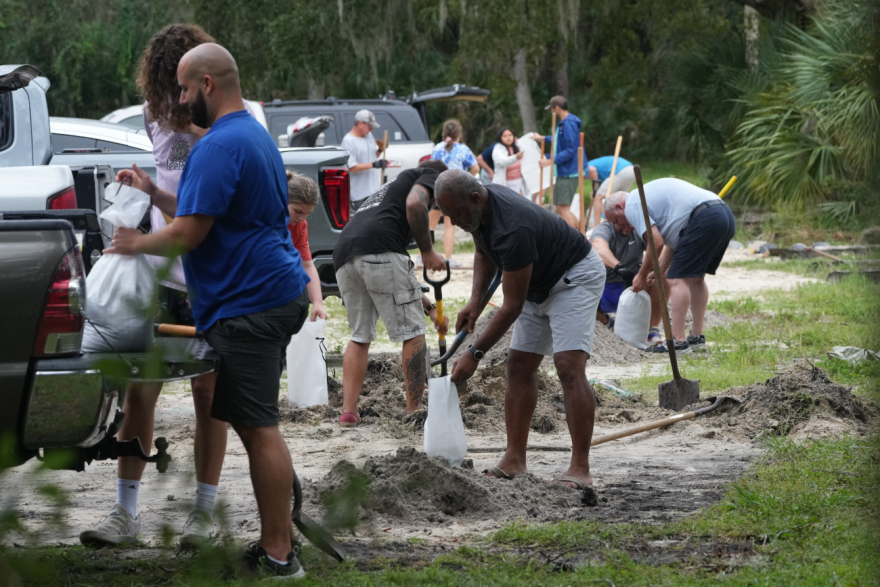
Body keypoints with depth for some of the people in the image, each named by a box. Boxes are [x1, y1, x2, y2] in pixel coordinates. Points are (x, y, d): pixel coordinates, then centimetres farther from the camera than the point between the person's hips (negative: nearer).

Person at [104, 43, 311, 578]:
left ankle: (278, 556, -6)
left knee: (259, 428, -8)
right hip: (280, 293, 11)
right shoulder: (255, 135, 19)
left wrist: (136, 243, -1)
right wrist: (153, 193, 22)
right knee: (257, 423, 15)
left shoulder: (219, 147, -15)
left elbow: (188, 233, -17)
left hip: (248, 305, -11)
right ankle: (278, 539, 19)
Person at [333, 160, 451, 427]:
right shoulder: (431, 176, 19)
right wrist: (427, 251, 3)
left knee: (360, 335, 19)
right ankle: (414, 411, 6)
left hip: (344, 255, 8)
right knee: (412, 331, 3)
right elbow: (414, 204, -8)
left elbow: (396, 282, 41)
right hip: (379, 251, -8)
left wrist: (431, 308, 43)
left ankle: (348, 412, 12)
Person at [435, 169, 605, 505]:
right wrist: (475, 300, -2)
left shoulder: (512, 231, -36)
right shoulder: (477, 208, -8)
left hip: (575, 276, -10)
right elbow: (484, 252, 14)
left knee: (569, 367, -22)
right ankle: (514, 462, 6)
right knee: (519, 367, 4)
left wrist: (474, 354, -25)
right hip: (539, 283, 10)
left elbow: (512, 306, -30)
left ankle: (580, 471, -27)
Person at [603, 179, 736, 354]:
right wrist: (660, 271, 31)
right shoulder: (648, 195, 30)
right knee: (695, 278, 20)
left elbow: (657, 243, -8)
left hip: (704, 219, -10)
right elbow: (673, 239, 32)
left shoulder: (633, 206, 0)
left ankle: (678, 342, -8)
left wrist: (642, 275, 4)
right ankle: (697, 338, 21)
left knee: (678, 279, -6)